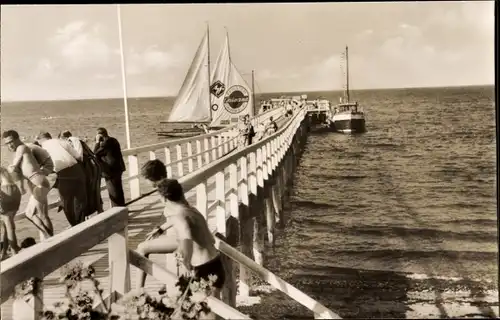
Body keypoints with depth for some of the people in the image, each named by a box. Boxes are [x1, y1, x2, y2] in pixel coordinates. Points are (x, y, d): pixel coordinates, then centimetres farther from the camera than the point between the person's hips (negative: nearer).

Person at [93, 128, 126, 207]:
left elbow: (95, 153, -13)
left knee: (114, 194, -4)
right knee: (118, 191, 17)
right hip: (117, 168, 10)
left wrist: (97, 142, -6)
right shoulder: (112, 140, 14)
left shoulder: (105, 142, -18)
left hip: (111, 170, -10)